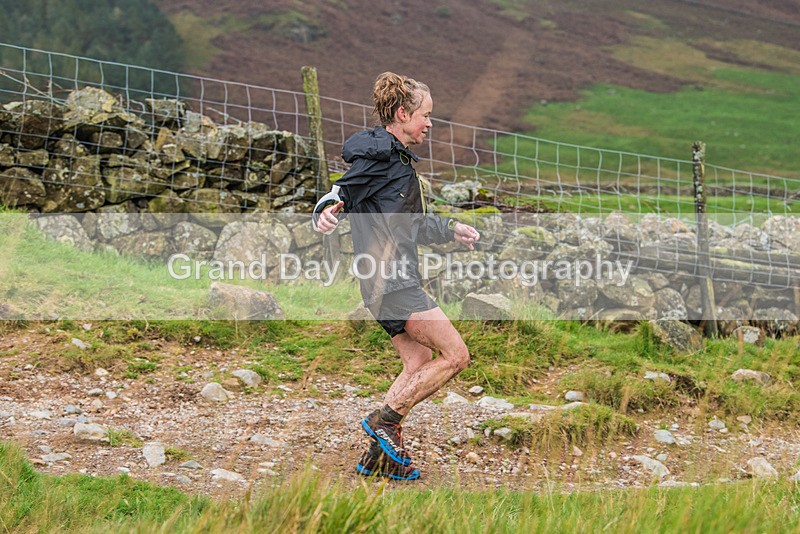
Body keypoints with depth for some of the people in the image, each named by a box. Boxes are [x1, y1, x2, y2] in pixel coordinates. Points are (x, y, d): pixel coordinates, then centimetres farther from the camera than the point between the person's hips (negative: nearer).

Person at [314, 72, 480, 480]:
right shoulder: (376, 157, -12)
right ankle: (385, 420, -3)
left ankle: (379, 457, 12)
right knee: (455, 355, -8)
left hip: (396, 280, 10)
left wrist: (451, 230, 38)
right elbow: (341, 194, -19)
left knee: (419, 364, 11)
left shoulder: (398, 160, 19)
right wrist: (330, 209, -41)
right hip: (389, 280, -10)